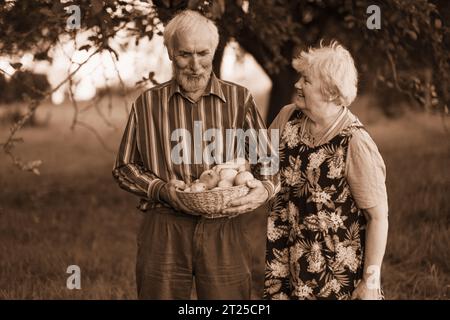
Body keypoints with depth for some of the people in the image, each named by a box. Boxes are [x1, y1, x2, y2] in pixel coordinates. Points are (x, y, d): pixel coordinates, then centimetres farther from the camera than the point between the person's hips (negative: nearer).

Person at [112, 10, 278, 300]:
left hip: (226, 231, 0)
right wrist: (161, 190, -7)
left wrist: (264, 190, -15)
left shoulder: (240, 99, 6)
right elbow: (125, 167, 12)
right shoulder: (147, 104, 8)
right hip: (164, 230, 0)